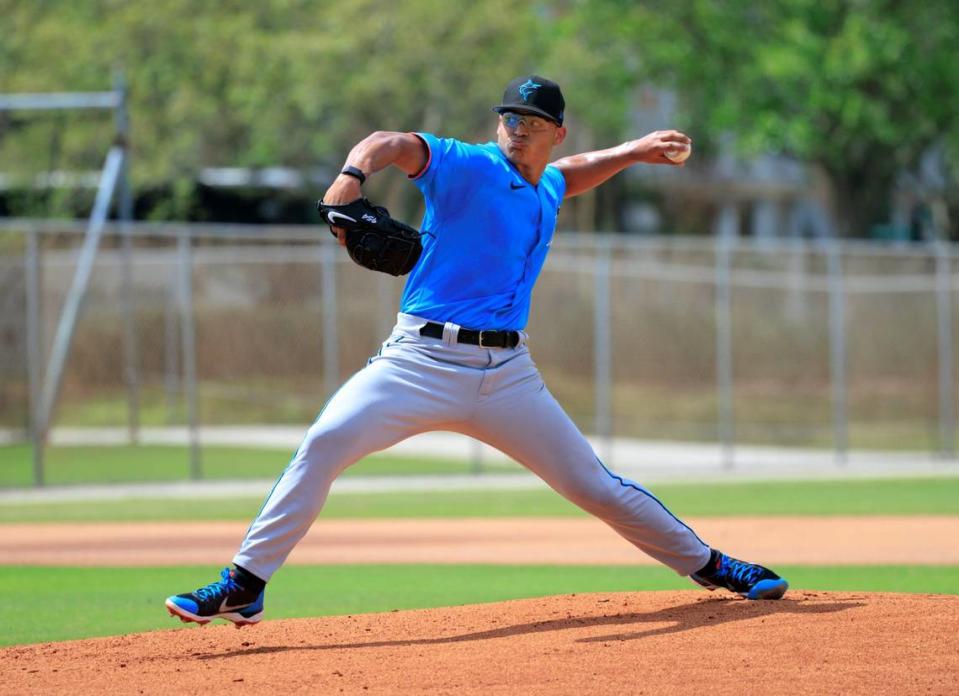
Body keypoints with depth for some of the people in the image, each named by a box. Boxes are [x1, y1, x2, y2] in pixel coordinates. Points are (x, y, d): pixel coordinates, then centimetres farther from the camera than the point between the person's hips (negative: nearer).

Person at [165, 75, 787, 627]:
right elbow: (393, 145, -23)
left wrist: (633, 151, 32)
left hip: (507, 373, 5)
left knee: (594, 485, 5)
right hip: (421, 360, -5)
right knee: (325, 444, -23)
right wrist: (354, 175, -44)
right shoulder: (467, 167, -3)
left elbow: (570, 172, 45)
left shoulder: (546, 193, 18)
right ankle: (244, 587, -18)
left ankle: (707, 564, 23)